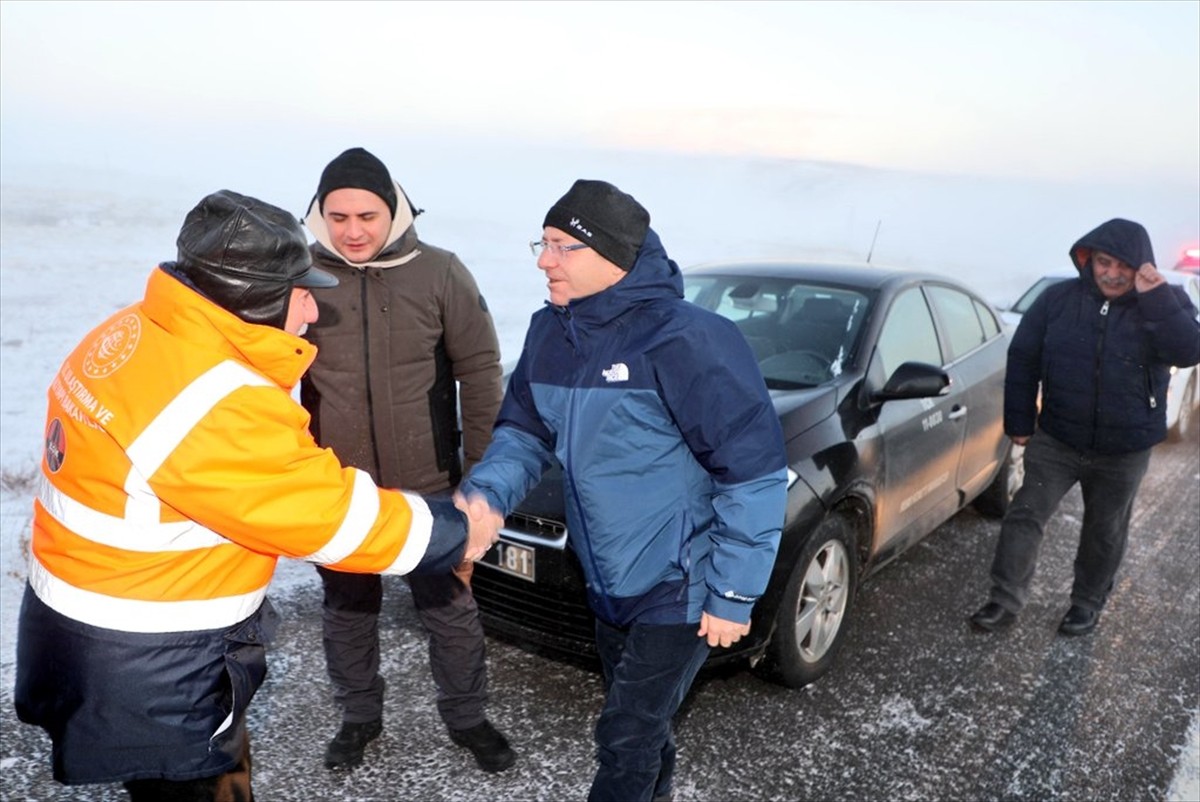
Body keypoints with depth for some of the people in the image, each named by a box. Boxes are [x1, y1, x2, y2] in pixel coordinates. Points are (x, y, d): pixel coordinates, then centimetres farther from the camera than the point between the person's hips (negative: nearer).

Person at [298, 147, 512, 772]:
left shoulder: (439, 272, -10)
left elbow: (479, 369, -4)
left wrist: (481, 468, -4)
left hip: (429, 485, -1)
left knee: (450, 609, 14)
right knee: (347, 611, 19)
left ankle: (465, 716, 37)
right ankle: (359, 716, 43)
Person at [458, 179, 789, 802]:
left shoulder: (683, 340, -25)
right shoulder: (550, 332, -1)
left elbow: (756, 470, -22)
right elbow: (523, 430, 6)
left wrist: (733, 594, -18)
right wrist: (485, 494, -15)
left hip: (679, 591, -7)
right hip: (609, 586, 7)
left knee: (626, 739, 5)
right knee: (641, 721, 27)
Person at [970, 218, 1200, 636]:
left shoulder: (1166, 303, -6)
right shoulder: (1060, 299, -6)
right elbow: (1023, 358, -1)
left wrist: (1155, 297, -31)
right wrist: (1020, 421, -2)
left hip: (1124, 452, 0)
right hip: (1056, 440, 0)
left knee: (1105, 531, 15)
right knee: (1025, 515, -5)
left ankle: (1088, 603, 34)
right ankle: (1005, 601, 3)